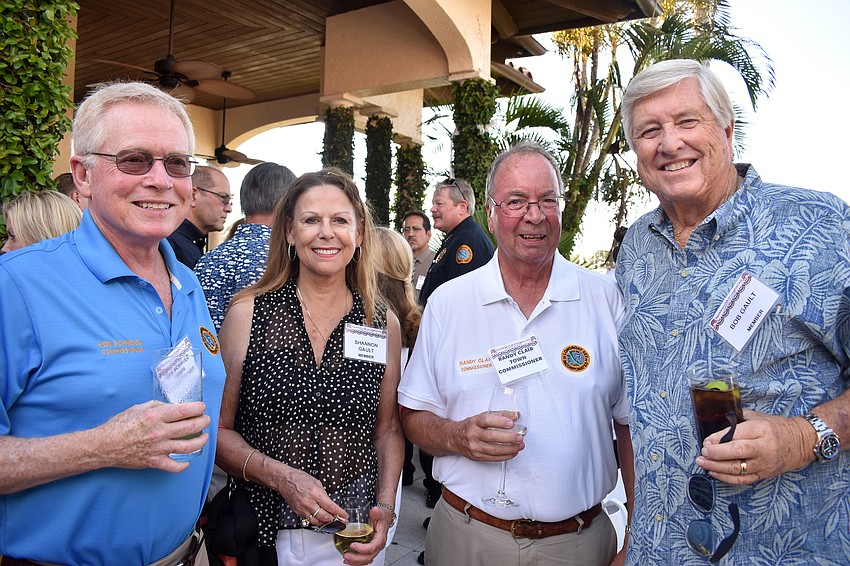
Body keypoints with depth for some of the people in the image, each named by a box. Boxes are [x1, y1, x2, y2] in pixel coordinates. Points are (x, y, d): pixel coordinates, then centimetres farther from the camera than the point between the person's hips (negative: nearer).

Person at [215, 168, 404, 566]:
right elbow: (218, 428, -5)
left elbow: (387, 430, 5)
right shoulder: (248, 313, -7)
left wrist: (385, 508, -7)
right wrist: (281, 477, -18)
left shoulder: (383, 323, -2)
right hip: (263, 532, -1)